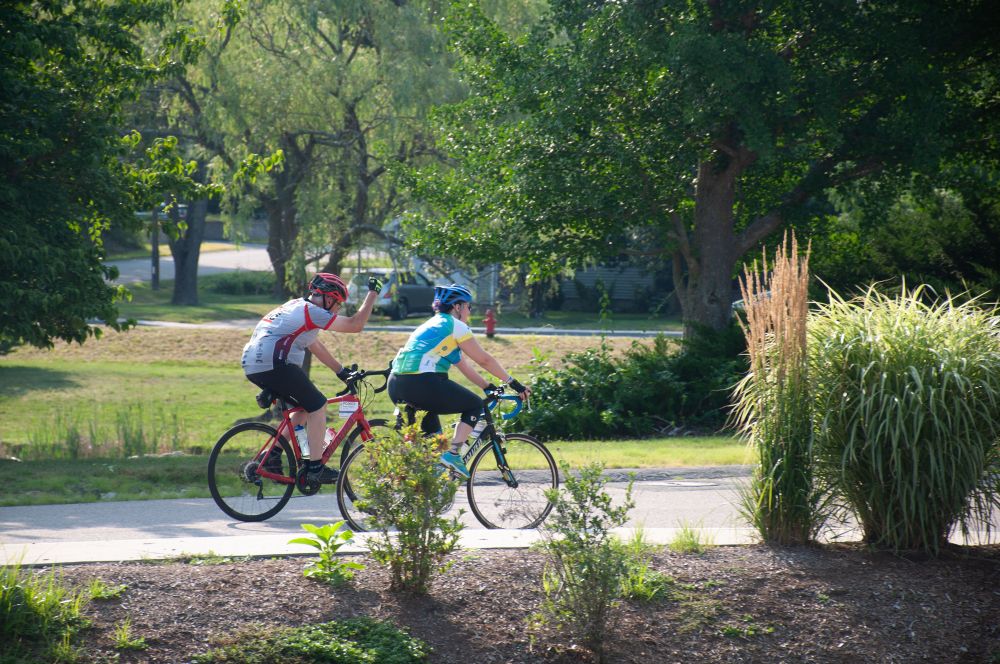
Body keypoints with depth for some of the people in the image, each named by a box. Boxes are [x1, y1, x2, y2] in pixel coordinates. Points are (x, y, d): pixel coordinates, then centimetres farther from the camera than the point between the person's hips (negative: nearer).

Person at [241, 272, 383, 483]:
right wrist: (373, 293, 2)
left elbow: (314, 345, 32)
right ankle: (315, 468, -3)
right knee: (317, 405, -1)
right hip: (273, 364, -10)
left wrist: (341, 371, 33)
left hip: (252, 366, 10)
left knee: (306, 407, 20)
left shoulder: (296, 307, 26)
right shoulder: (311, 311, -5)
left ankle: (274, 454, 15)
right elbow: (356, 324, -7)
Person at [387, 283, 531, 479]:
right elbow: (484, 360, 5)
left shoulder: (433, 324, 30)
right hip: (421, 382, -9)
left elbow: (463, 364, 33)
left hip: (396, 386, 9)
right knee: (475, 405, 7)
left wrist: (488, 387, 32)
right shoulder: (455, 325, 4)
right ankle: (453, 455, -5)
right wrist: (514, 383, 11)